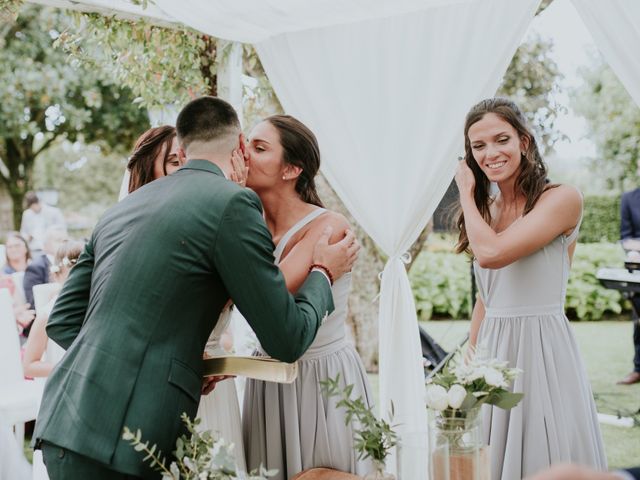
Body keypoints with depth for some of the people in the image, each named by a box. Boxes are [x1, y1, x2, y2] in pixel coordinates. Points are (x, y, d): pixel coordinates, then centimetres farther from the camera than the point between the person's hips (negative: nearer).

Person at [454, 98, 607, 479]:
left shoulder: (563, 199, -11)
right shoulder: (485, 209, 10)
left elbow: (492, 254, -24)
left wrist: (466, 193, -9)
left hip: (542, 350, -6)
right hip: (492, 352, 7)